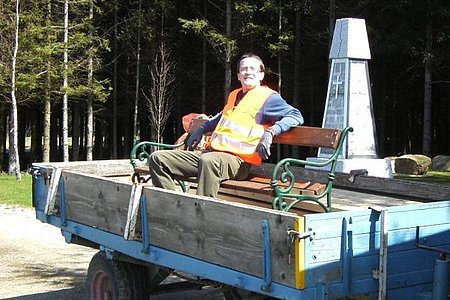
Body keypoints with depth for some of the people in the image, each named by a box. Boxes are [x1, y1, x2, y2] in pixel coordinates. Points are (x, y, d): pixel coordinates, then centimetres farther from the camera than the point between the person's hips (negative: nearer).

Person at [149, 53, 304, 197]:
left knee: (208, 161, -44)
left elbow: (296, 116, -6)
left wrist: (271, 131, -20)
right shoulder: (234, 96, 26)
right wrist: (201, 130, 34)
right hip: (212, 153, 8)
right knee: (158, 158, -2)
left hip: (239, 159, -8)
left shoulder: (268, 97, 4)